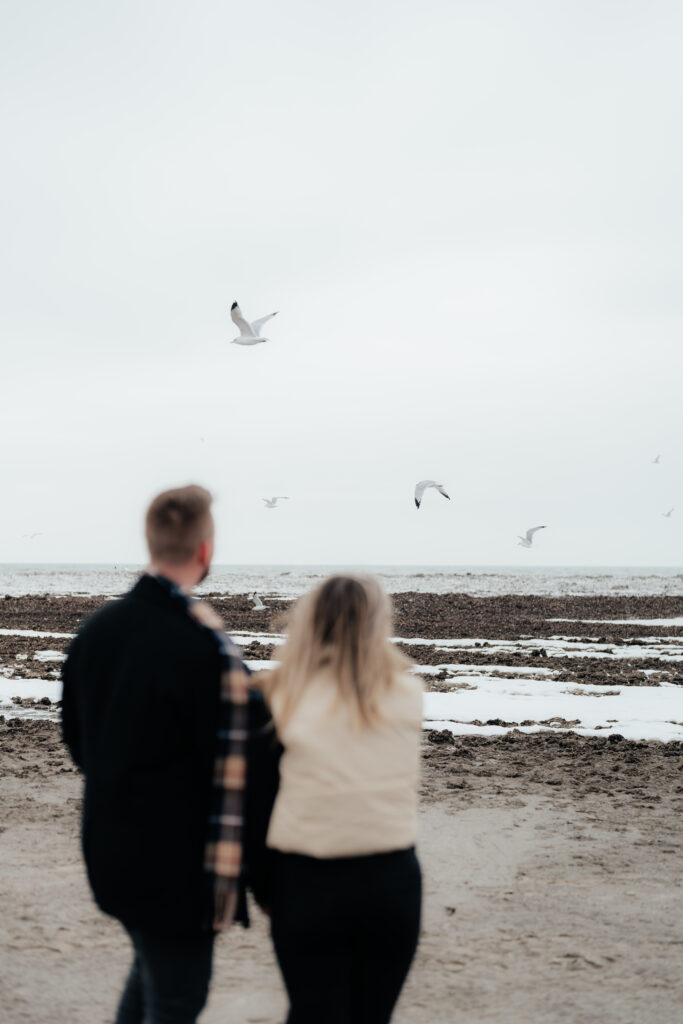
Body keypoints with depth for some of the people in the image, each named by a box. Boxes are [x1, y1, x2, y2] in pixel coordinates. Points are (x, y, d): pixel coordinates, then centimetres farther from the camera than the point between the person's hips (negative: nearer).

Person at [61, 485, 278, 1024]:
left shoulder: (96, 628, -1)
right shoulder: (206, 650, -24)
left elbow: (75, 733, 12)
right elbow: (236, 772, -21)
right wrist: (236, 871, -10)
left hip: (110, 852, 8)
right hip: (178, 867, -7)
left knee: (151, 969, 28)